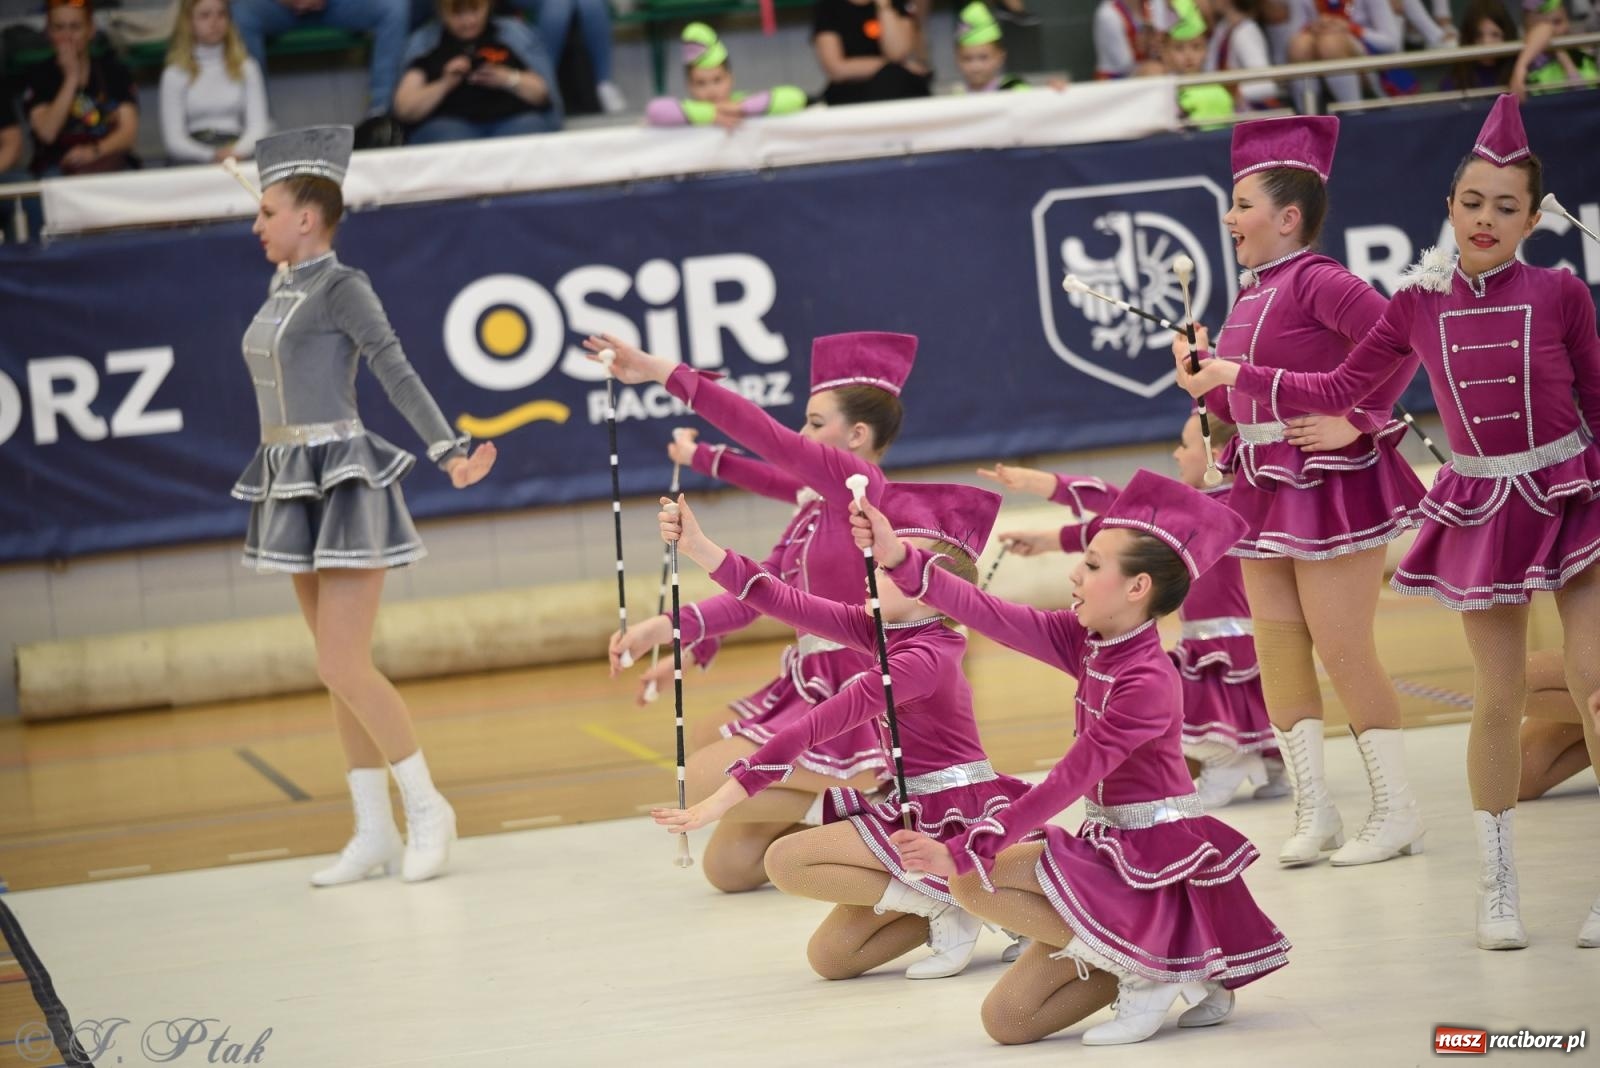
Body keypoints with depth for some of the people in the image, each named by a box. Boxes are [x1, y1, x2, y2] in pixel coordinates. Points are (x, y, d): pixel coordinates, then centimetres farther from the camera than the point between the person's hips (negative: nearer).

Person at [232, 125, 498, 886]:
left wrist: (449, 451, -26)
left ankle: (426, 809, 1)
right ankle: (374, 832, 12)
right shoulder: (281, 290, 13)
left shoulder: (341, 287, -9)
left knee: (344, 668, -11)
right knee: (339, 670, 9)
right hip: (292, 485, 8)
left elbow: (399, 375, -17)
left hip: (343, 481, -8)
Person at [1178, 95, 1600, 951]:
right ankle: (1497, 887, 17)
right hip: (1481, 514, 2)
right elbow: (1340, 390, 9)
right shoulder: (1419, 303, -1)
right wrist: (1234, 377, 4)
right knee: (1498, 701, 4)